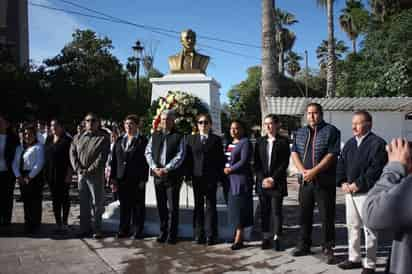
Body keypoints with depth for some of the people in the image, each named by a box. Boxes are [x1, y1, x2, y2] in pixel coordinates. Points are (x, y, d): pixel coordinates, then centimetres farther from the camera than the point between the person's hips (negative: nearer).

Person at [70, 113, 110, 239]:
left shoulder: (103, 138, -3)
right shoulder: (78, 137, 11)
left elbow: (102, 157, -10)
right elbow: (72, 153, 7)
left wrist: (89, 170, -14)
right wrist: (78, 169, -6)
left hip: (96, 175, -4)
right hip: (81, 175, 4)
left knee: (97, 203, 2)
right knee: (84, 203, 11)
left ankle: (98, 229, 12)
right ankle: (85, 228, 21)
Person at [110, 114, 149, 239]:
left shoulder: (143, 141, -2)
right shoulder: (119, 140, 13)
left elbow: (145, 161, -6)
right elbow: (114, 159, 11)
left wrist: (143, 179, -12)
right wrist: (113, 177, 4)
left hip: (137, 179, -4)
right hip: (121, 179, 4)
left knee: (138, 206, 5)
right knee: (124, 205, 10)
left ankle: (138, 230, 15)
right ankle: (123, 230, 20)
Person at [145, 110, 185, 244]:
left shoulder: (179, 137, -1)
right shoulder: (155, 135, 12)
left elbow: (180, 156, -8)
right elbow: (148, 152, 7)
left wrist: (166, 169, -16)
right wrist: (154, 167, -8)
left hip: (173, 176, -4)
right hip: (157, 175, 4)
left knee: (173, 207, 1)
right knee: (161, 206, 11)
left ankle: (172, 235, 12)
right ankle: (163, 232, 23)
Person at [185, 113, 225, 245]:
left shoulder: (216, 139, 4)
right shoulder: (191, 138, 9)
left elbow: (221, 159, 2)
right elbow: (188, 157, 6)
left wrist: (220, 175, -5)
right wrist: (188, 174, -1)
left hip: (211, 178, -2)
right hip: (196, 177, 2)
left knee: (211, 206, 3)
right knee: (198, 206, 8)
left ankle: (211, 235, 10)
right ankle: (199, 234, 17)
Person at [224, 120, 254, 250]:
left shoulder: (245, 142, -9)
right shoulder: (230, 143, 15)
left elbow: (244, 161, -18)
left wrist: (230, 169, -11)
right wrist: (225, 169, 1)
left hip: (241, 180, -8)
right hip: (230, 180, 8)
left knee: (239, 208, -4)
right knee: (234, 208, 11)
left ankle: (239, 239, 2)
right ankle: (236, 234, 20)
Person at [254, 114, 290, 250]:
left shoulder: (283, 141, 1)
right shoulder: (260, 142, 10)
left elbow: (285, 163, -5)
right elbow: (256, 163, 6)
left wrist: (273, 179, -12)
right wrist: (262, 179, -7)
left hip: (277, 182, -3)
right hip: (262, 182, 3)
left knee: (276, 210, -1)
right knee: (264, 211, 6)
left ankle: (276, 238, 6)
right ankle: (266, 237, 14)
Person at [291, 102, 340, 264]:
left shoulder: (331, 131, -2)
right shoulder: (300, 133, 13)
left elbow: (331, 155, -12)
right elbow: (294, 153, 6)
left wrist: (314, 171, -17)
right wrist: (303, 171, -10)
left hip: (325, 182, -5)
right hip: (305, 181, 5)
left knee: (327, 216, 1)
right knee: (304, 214, 12)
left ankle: (328, 249, 13)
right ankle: (304, 245, 24)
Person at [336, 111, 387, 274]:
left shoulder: (377, 143, -9)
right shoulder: (349, 143, 13)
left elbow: (376, 169, -17)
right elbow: (341, 164, 14)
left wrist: (358, 184, -17)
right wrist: (342, 183, -1)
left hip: (367, 193, -7)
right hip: (349, 192, 7)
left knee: (369, 229, 2)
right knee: (352, 227, 15)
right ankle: (354, 258, 28)